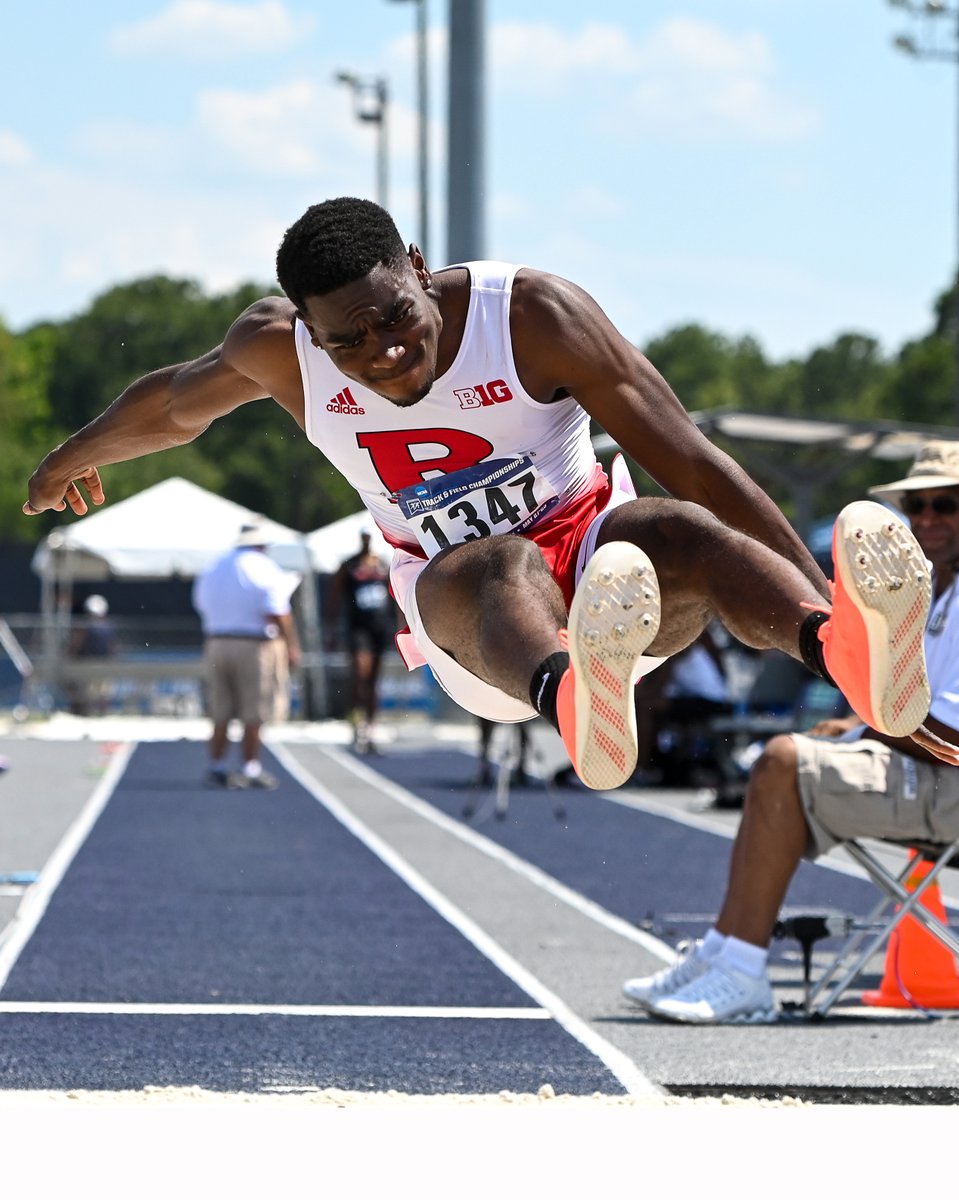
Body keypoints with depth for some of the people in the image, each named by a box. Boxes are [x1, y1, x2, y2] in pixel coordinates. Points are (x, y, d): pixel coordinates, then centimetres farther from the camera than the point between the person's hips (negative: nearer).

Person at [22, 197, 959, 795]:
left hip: (596, 545, 0)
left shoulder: (533, 315, -18)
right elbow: (177, 403, 17)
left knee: (687, 534, -37)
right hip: (460, 603, 0)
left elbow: (695, 465, -19)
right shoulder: (278, 349, -7)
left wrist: (832, 620, -23)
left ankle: (855, 654, -72)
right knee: (503, 571, -38)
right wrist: (76, 458, 37)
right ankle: (574, 703, -79)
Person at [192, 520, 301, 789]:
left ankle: (217, 768, 10)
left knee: (221, 714, 9)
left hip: (216, 644, 6)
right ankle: (250, 770, -1)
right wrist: (291, 646, -7)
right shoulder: (265, 569, -7)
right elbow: (278, 613, -13)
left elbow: (202, 606, 15)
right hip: (255, 646, -6)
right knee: (254, 714, -1)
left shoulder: (214, 568, 13)